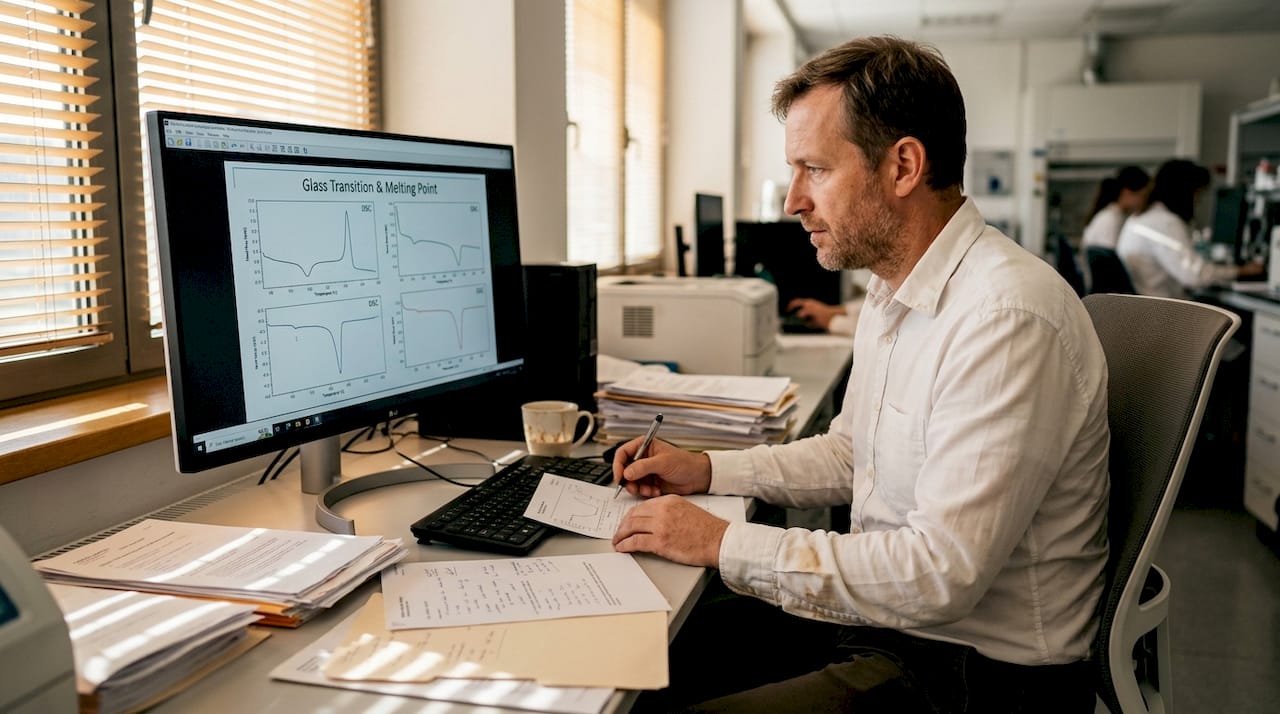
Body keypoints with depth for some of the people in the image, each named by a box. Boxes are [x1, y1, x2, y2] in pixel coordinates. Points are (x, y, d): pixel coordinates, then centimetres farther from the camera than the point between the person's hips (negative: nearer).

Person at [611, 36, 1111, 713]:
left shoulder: (1007, 319, -26)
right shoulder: (892, 288, 7)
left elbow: (942, 573, -28)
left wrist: (725, 544, -22)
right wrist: (707, 469, 7)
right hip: (886, 612, 9)